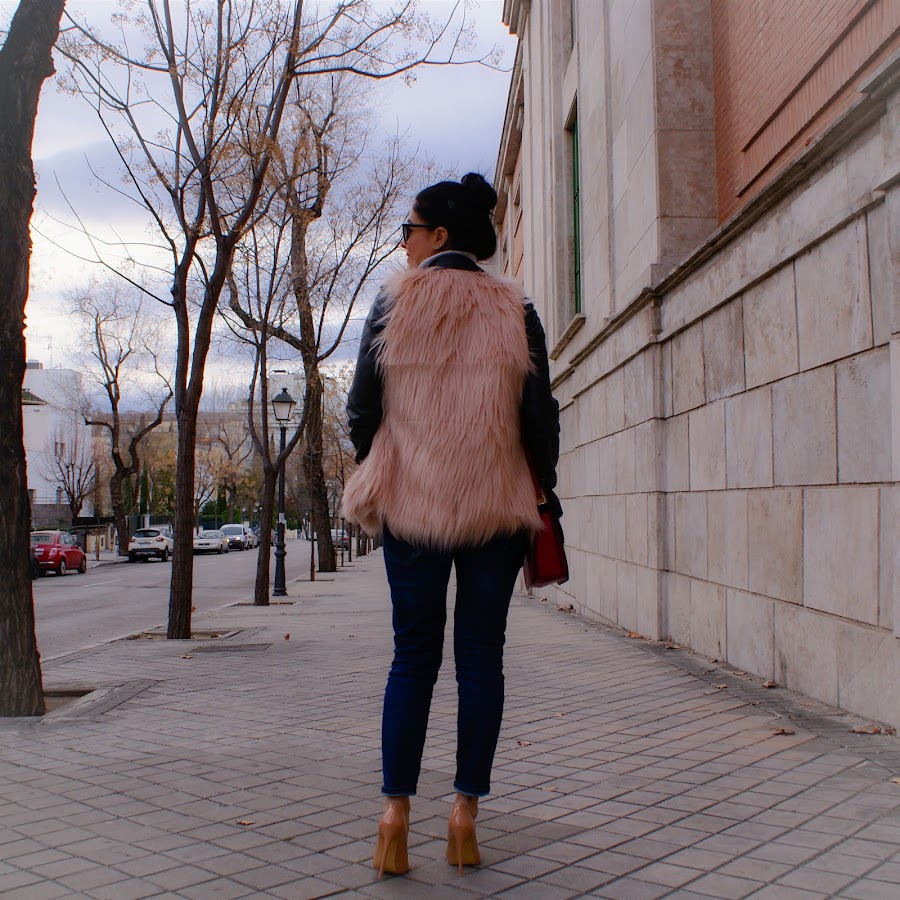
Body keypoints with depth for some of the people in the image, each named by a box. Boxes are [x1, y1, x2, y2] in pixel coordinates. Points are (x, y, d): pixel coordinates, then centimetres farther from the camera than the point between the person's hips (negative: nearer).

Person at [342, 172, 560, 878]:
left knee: (413, 655, 8)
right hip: (497, 508, 0)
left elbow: (363, 404, 0)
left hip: (411, 504, 0)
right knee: (481, 657, 7)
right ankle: (466, 808, 10)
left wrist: (377, 475, 16)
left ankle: (396, 808, 5)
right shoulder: (514, 309, 2)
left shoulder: (394, 300, 0)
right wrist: (543, 487, 12)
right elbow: (539, 413, -1)